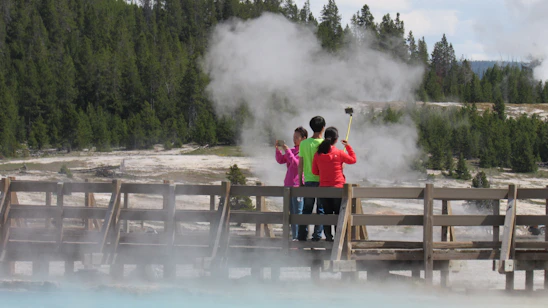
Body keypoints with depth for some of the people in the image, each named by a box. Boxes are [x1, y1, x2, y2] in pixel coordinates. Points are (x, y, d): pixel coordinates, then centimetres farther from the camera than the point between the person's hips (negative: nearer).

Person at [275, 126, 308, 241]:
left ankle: (298, 237, -9)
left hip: (298, 185, -9)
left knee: (298, 212, -9)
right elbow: (280, 160, 17)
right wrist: (278, 149, 3)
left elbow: (296, 163, -20)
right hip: (288, 185, 9)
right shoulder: (293, 150, 17)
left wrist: (287, 151, -18)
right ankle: (294, 236, 15)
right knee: (292, 213, 11)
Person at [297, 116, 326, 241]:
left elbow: (300, 165, 5)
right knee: (321, 210, 4)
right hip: (322, 181, -3)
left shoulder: (304, 143, 1)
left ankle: (302, 236, 8)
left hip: (308, 181, 3)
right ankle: (317, 235, 0)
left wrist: (300, 182, 14)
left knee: (306, 210, 10)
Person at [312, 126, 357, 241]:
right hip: (338, 188, -3)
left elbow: (314, 171, 5)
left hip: (323, 188, 3)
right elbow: (353, 160, 4)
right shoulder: (339, 154, -12)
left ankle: (328, 236, 9)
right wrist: (348, 146, 12)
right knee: (339, 214, 5)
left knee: (327, 213, 11)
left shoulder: (318, 155, -3)